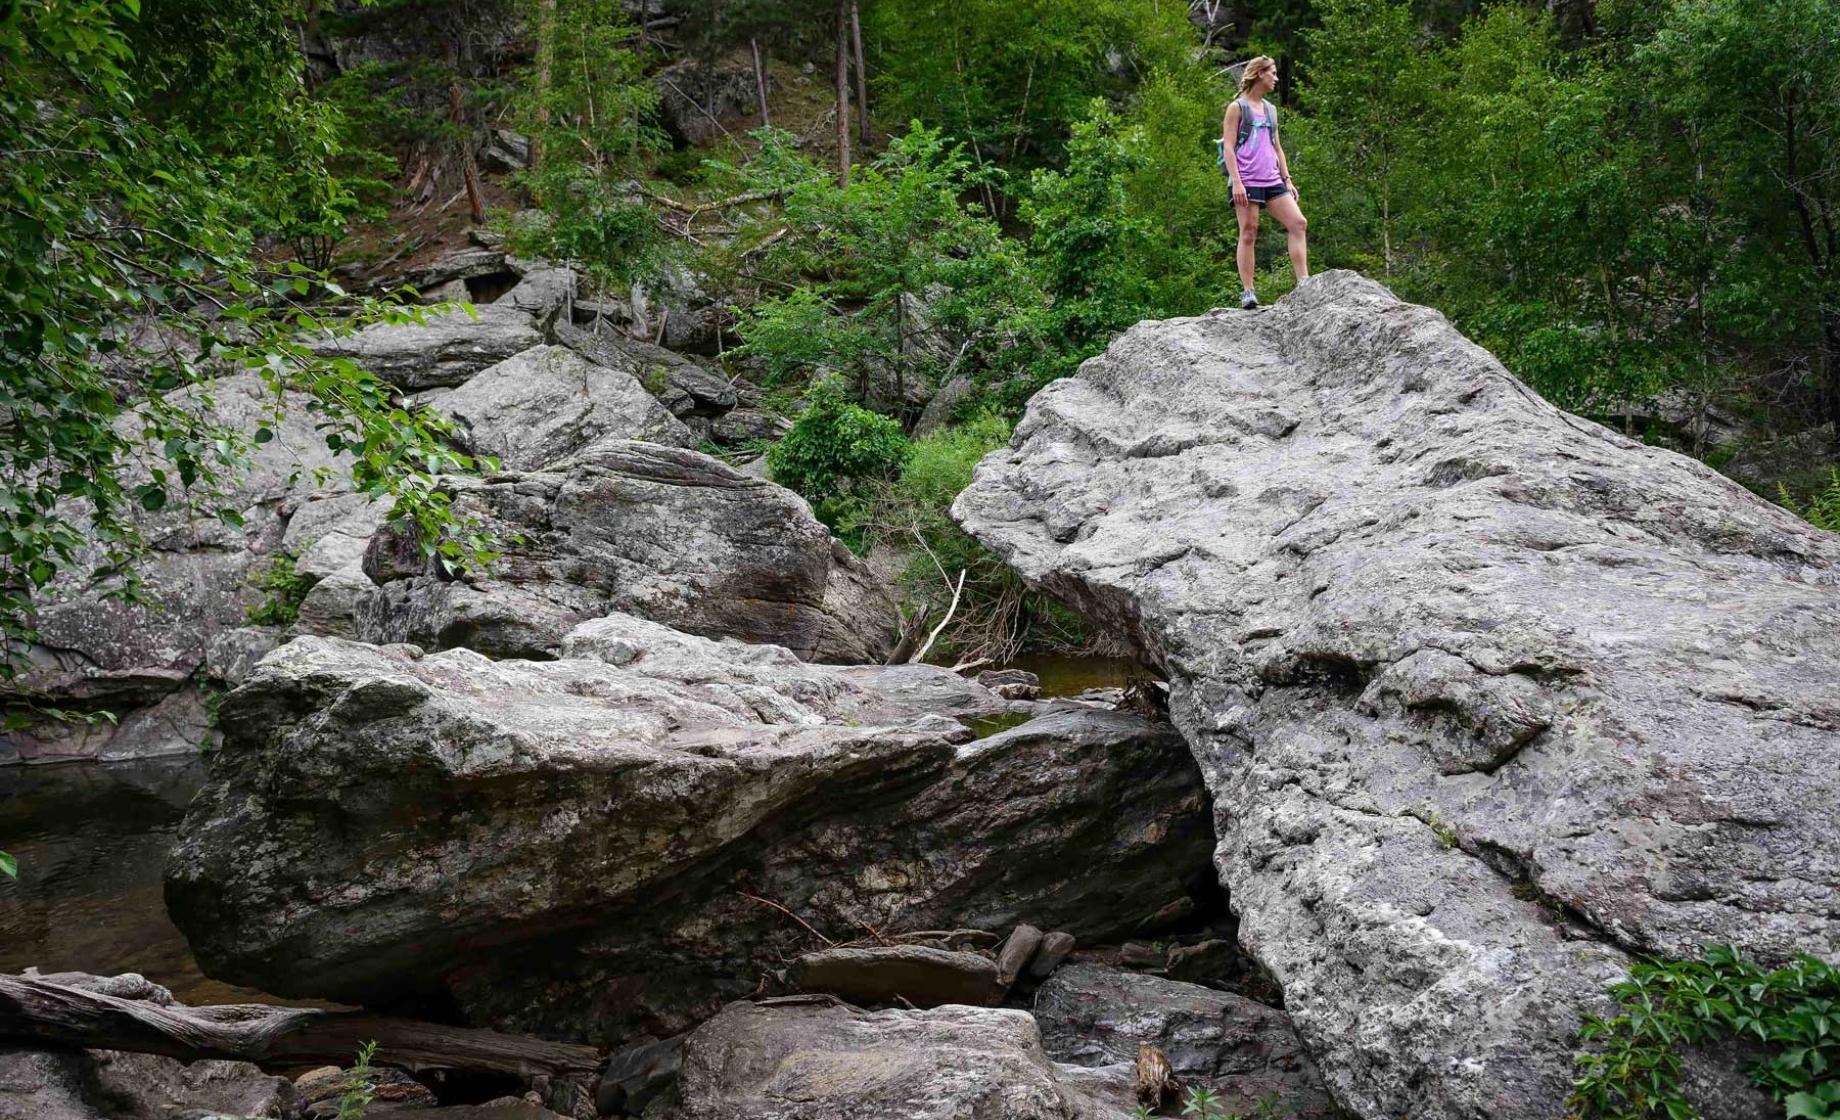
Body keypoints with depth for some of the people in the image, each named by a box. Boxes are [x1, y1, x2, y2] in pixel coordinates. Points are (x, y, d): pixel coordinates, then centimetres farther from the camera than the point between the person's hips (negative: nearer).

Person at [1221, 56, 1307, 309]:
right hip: (1247, 181, -6)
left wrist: (1287, 179, 16)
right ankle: (1247, 292, -4)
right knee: (1248, 233, -7)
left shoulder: (1270, 109, 22)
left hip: (1272, 180, 7)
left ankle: (1304, 283, -5)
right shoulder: (1237, 107, 1)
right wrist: (1236, 182, -17)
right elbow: (1228, 147, -6)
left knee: (1299, 223, -6)